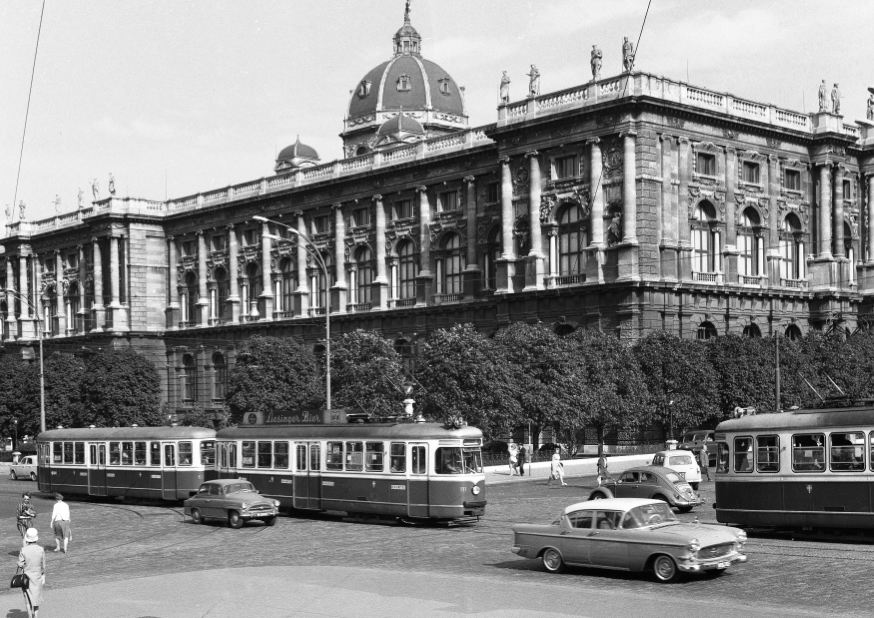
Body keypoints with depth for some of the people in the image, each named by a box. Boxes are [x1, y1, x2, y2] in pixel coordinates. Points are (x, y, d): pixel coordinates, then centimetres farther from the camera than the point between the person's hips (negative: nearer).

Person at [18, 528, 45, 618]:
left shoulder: (23, 550, -15)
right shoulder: (41, 550, -12)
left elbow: (20, 565, -10)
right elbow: (43, 566, -3)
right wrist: (43, 577, 10)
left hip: (27, 577, -1)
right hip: (37, 577, 1)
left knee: (28, 600, 11)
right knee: (36, 599, 14)